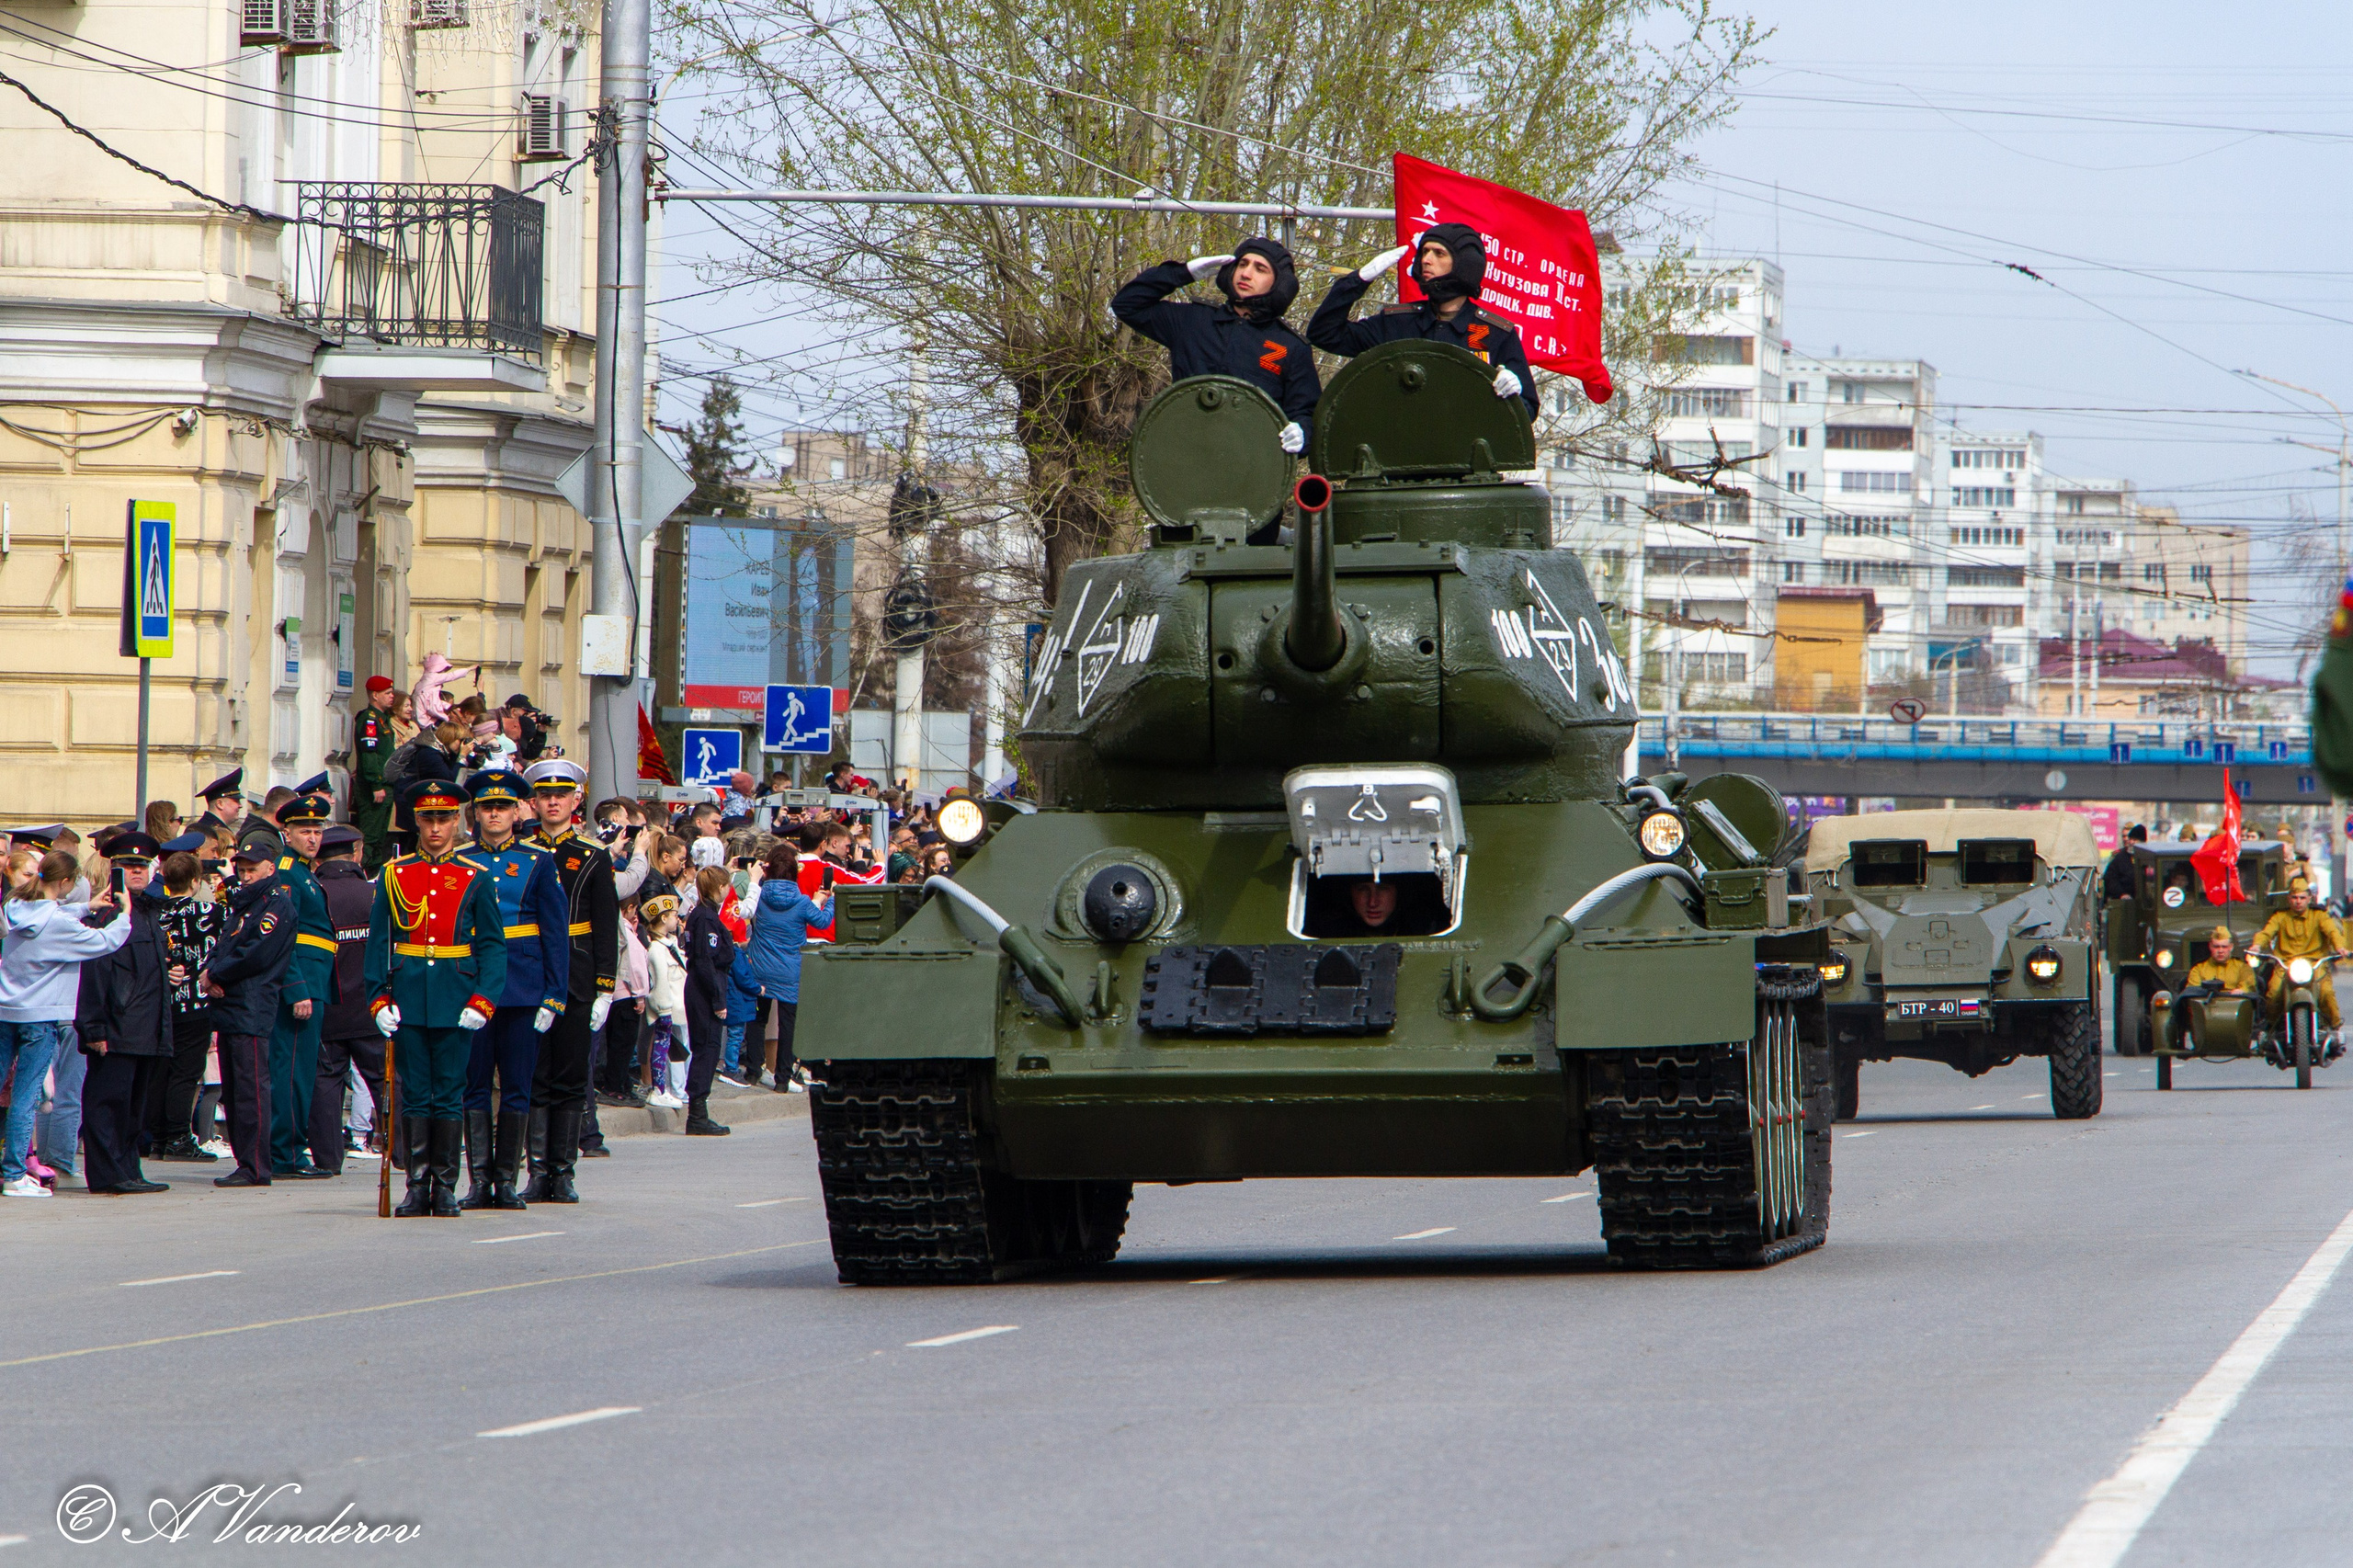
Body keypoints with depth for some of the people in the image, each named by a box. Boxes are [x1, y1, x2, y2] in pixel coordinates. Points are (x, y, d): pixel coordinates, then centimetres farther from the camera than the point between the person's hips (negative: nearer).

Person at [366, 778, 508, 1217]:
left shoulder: (475, 878, 4)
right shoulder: (394, 875, 7)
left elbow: (492, 946, 2)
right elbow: (378, 943, 6)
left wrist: (482, 1000, -9)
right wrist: (378, 999, -4)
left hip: (455, 1001, -1)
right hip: (408, 1000, 1)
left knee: (449, 1096, 1)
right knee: (414, 1095, 1)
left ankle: (445, 1187, 7)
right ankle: (417, 1185, 6)